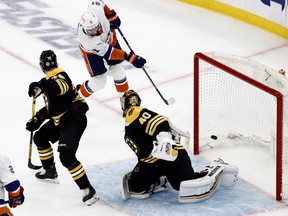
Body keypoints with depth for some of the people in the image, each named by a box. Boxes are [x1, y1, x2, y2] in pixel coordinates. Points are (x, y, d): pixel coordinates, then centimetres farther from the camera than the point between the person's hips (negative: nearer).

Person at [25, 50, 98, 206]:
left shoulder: (58, 75, -16)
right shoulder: (50, 79, 17)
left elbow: (62, 87, -41)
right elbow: (51, 105, 23)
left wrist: (42, 86, -52)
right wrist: (37, 119, 18)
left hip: (74, 119, -11)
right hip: (61, 119, 11)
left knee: (66, 156, -21)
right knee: (39, 137, 26)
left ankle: (87, 190, -18)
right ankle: (50, 172, 39)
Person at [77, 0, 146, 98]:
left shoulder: (96, 10, -39)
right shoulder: (88, 42, -44)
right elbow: (108, 52, -36)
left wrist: (112, 15, -11)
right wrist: (129, 57, -37)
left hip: (110, 39, 5)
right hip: (93, 52, -5)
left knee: (118, 72, 12)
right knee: (99, 82, -4)